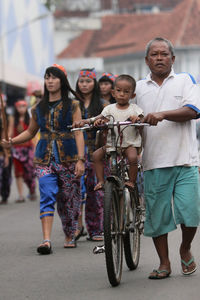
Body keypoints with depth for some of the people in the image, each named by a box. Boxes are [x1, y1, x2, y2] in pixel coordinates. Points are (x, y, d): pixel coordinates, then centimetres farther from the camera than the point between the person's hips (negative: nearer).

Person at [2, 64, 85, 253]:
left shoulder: (72, 106, 2)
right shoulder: (38, 109, 11)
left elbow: (78, 133, -4)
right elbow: (30, 132, 22)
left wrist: (80, 160, -12)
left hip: (68, 158, -2)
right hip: (45, 159, 2)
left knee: (69, 200, 4)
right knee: (47, 198, -12)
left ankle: (70, 237, 22)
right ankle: (46, 240, -21)